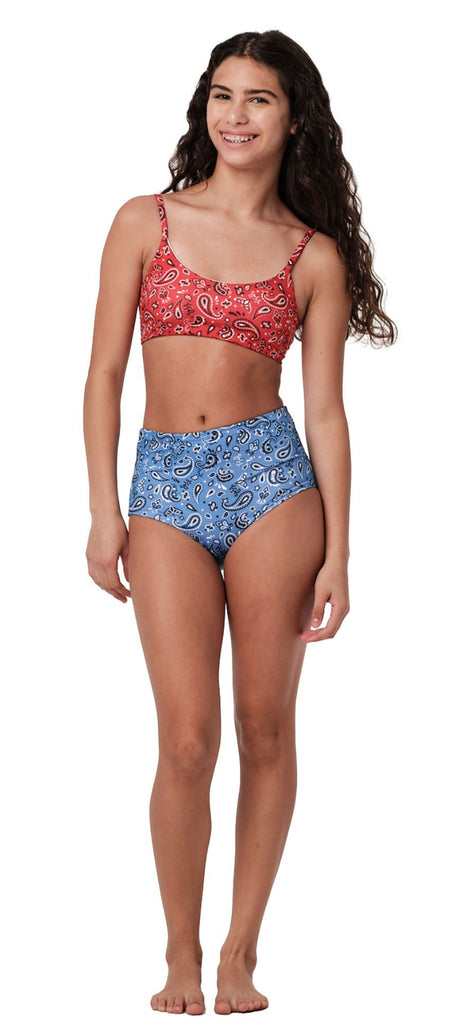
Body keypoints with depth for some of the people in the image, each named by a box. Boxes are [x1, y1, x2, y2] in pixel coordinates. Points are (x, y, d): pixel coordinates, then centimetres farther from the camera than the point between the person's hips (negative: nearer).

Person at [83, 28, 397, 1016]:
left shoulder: (315, 255, 6)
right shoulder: (145, 221, 7)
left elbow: (328, 412, 4)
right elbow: (104, 373, 5)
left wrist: (338, 555, -1)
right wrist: (102, 511, -2)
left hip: (272, 479, 0)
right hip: (165, 485, 0)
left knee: (265, 728, 3)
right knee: (189, 740, -7)